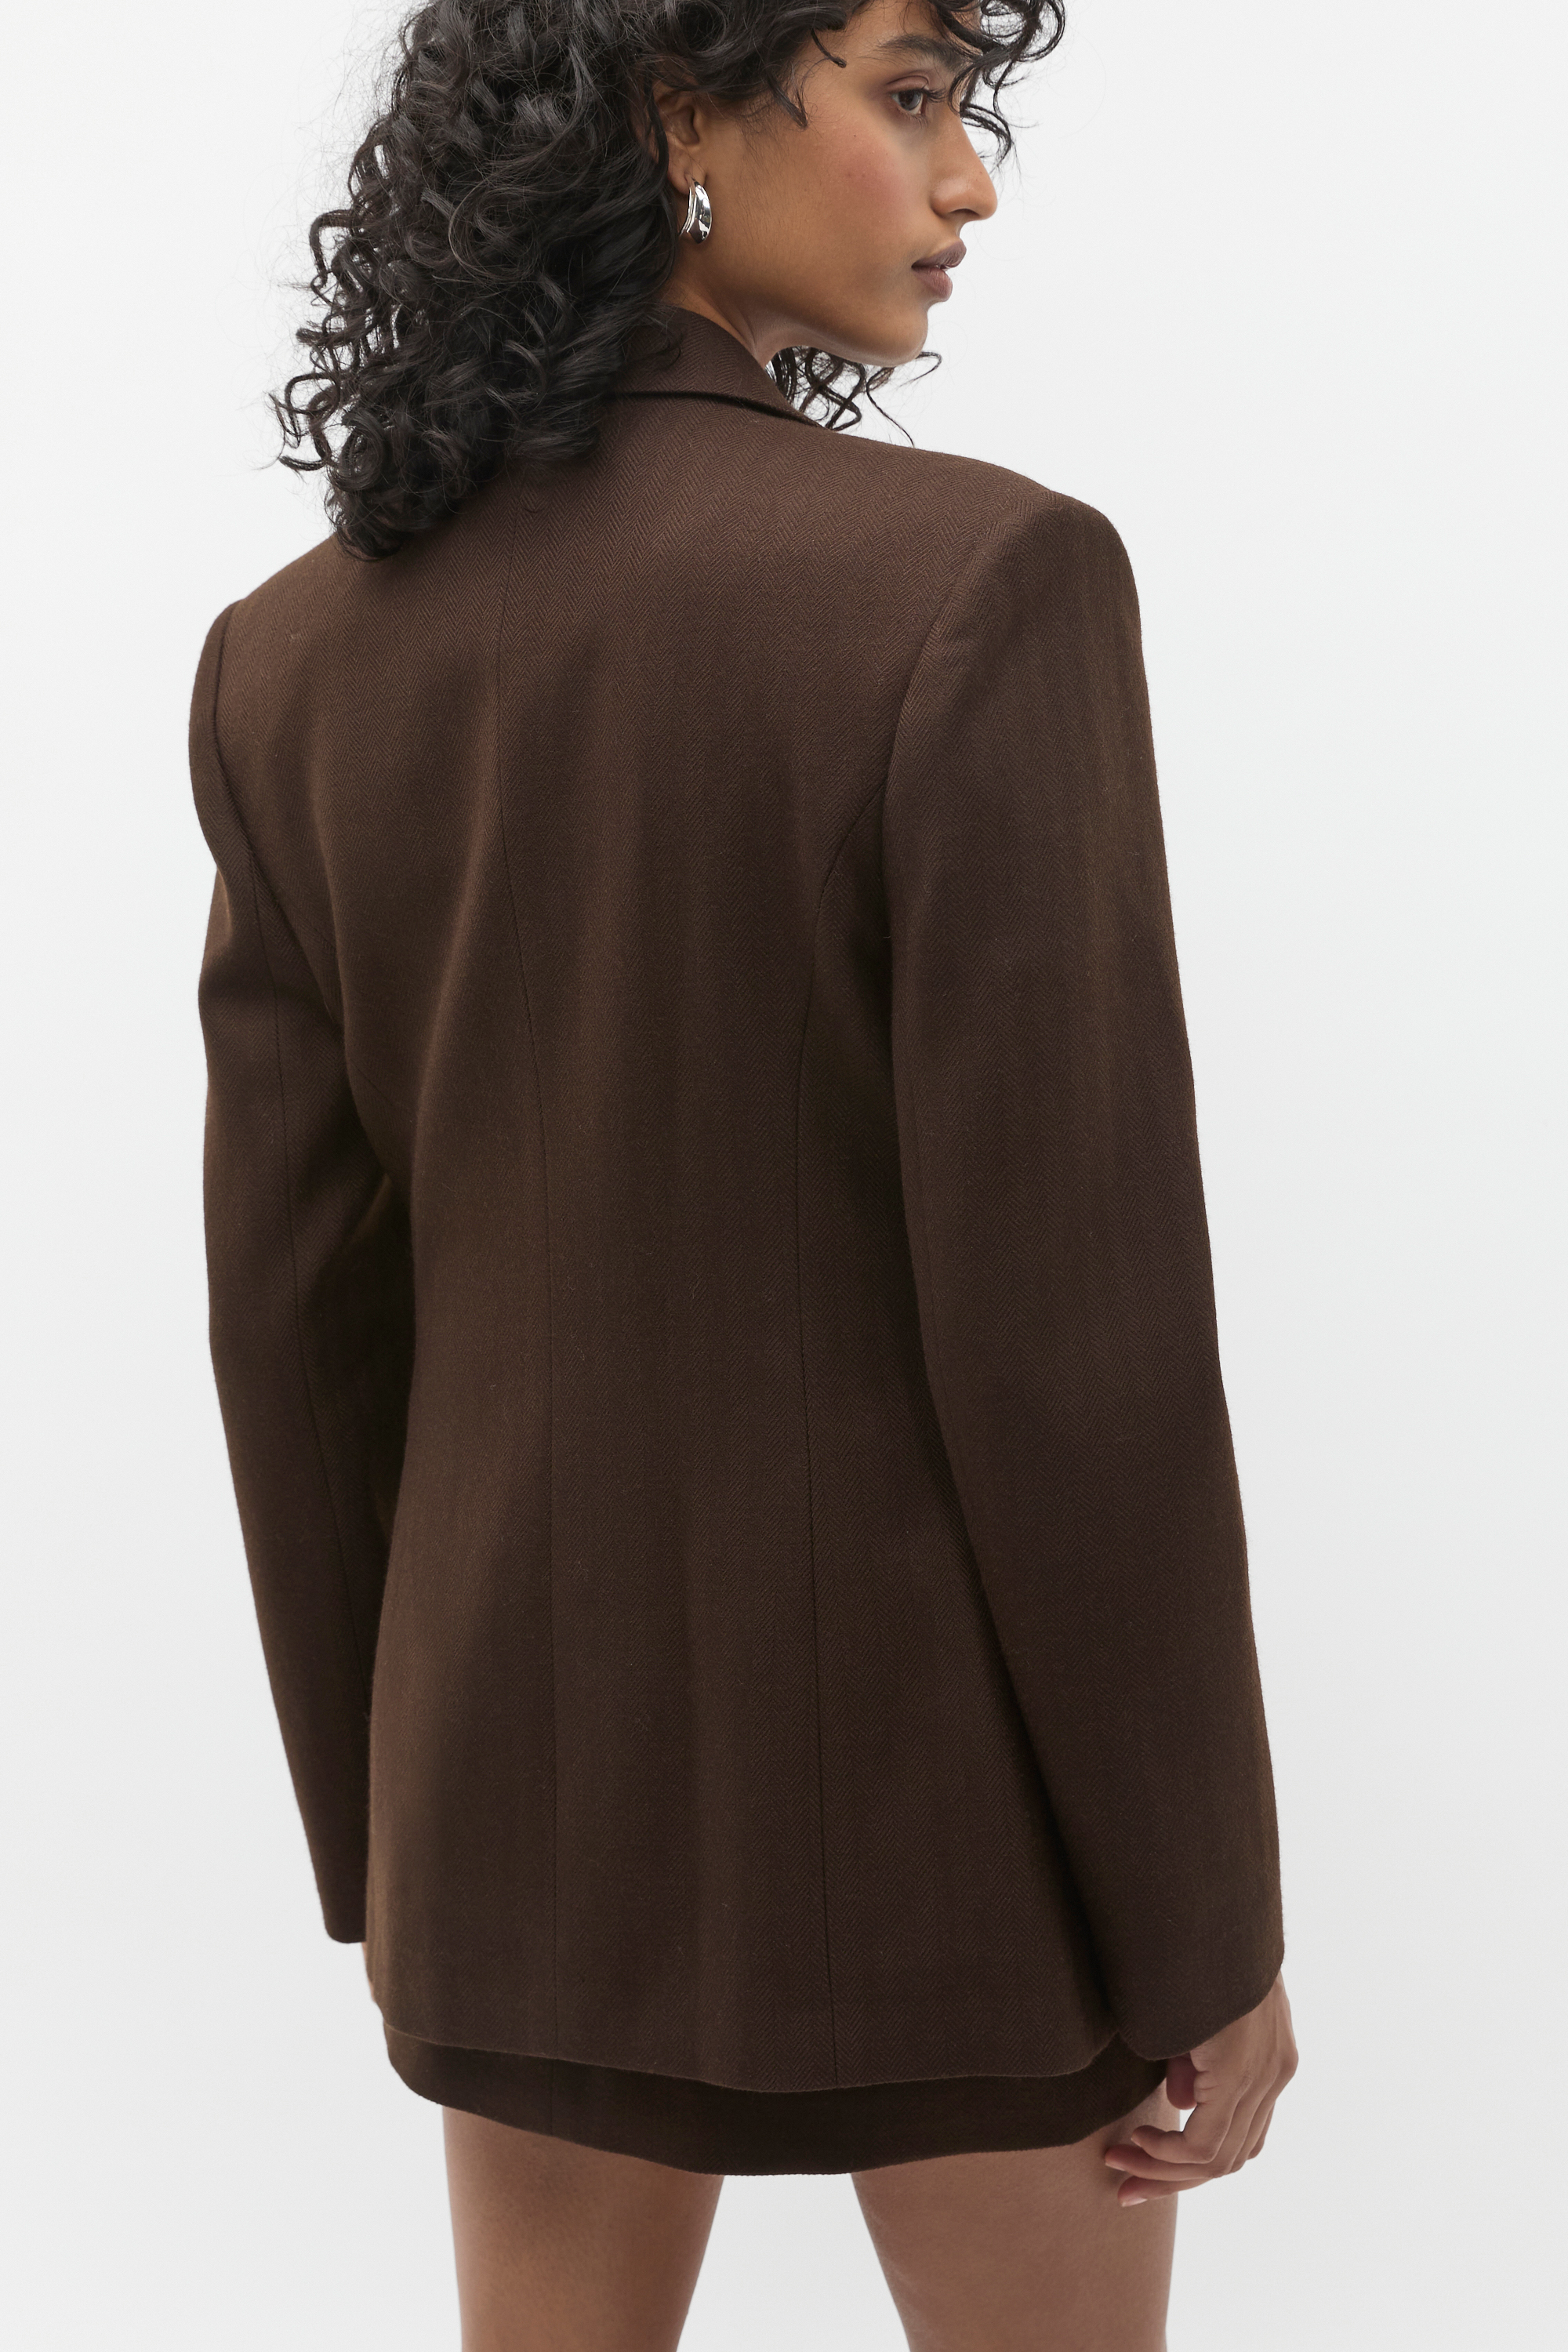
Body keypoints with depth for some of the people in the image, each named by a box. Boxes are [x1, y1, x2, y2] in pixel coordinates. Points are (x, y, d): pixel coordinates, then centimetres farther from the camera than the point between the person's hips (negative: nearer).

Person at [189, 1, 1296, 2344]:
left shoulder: (295, 657, -2)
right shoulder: (977, 580, -20)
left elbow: (295, 1301, 1)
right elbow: (1072, 1317, -20)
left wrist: (373, 1829, 13)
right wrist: (1205, 1922, -10)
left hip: (534, 1768, 5)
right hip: (929, 1780, -4)